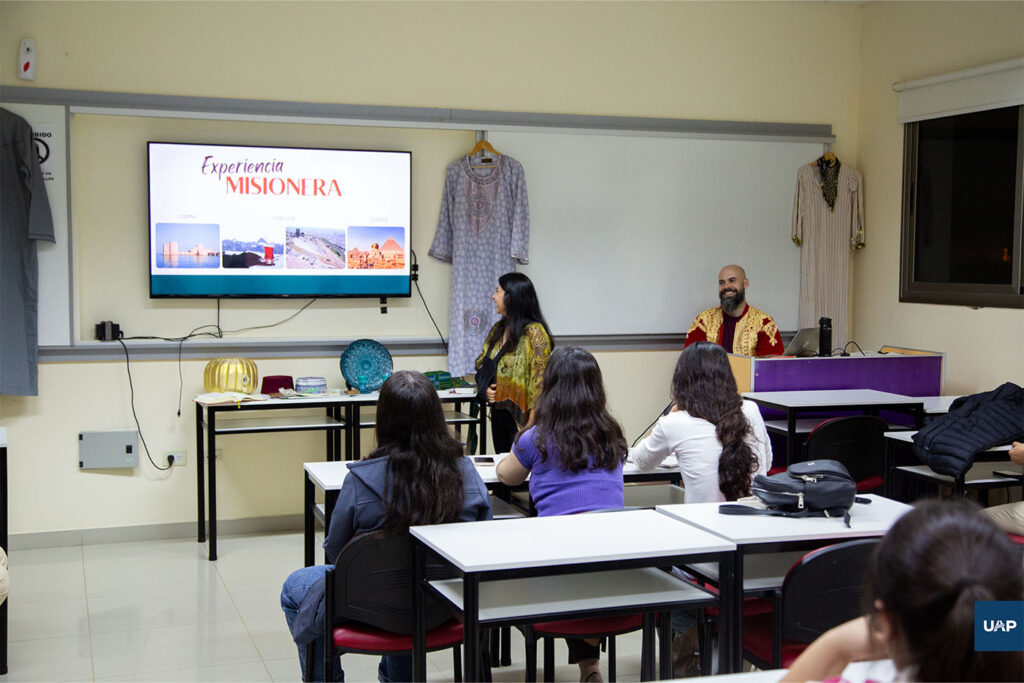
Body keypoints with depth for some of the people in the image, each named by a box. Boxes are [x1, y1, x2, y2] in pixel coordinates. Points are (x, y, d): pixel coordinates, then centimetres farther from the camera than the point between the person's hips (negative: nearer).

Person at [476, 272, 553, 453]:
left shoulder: (534, 332, -14)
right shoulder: (497, 329, 11)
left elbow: (539, 380, -18)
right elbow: (481, 365, 20)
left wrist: (531, 422, -21)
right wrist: (486, 387, -1)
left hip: (521, 416, -8)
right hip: (498, 413, 8)